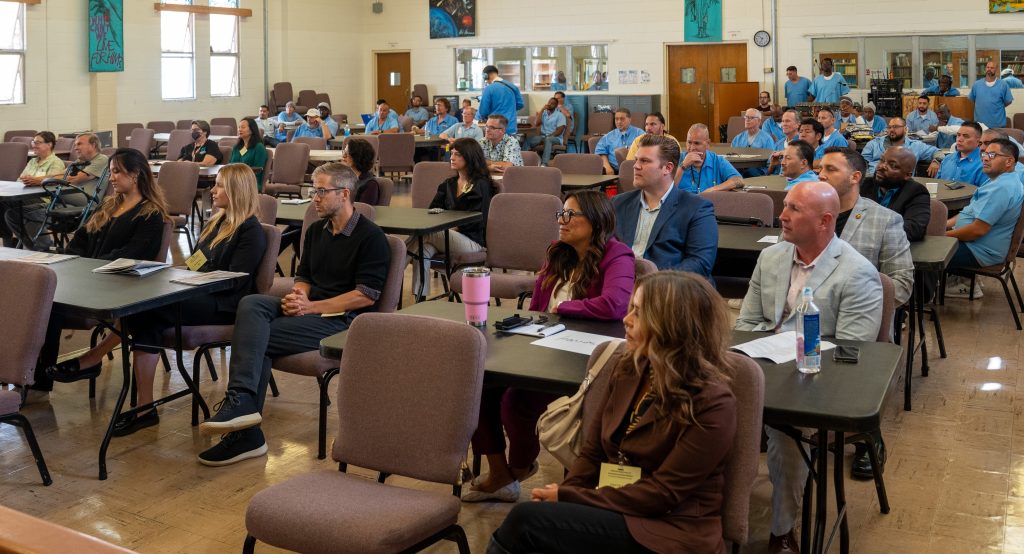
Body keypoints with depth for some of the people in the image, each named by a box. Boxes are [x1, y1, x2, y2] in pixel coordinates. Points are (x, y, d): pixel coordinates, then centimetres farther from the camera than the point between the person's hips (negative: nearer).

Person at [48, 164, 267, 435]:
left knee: (146, 308, -25)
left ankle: (92, 360, -10)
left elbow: (234, 281, -15)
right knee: (148, 323, -22)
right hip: (197, 296, 8)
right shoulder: (217, 223, 21)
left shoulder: (250, 231, -6)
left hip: (222, 306, -8)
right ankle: (145, 408, -26)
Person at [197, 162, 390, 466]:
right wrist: (296, 296, -3)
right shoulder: (316, 230, 18)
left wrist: (311, 306, -16)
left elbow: (366, 296, -13)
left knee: (258, 337, -23)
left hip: (341, 319, -7)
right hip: (309, 308, 7)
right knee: (250, 304, -23)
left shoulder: (371, 237, -6)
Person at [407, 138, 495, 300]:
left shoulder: (481, 185, 2)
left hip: (473, 241, -5)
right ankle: (420, 299, -35)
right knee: (423, 249, -29)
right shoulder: (448, 184, 23)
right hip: (447, 235, 5)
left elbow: (477, 221, -9)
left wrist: (450, 227, -15)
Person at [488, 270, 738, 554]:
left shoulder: (712, 405, -16)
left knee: (526, 520, -24)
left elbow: (662, 494, -16)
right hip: (613, 509, 5)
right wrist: (562, 495, -10)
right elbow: (592, 451, 8)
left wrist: (569, 498, -16)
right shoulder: (626, 366, 4)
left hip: (668, 531, -5)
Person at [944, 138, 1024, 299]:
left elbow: (978, 230, -29)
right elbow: (972, 212, 18)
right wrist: (944, 225, 6)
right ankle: (964, 281, 19)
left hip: (981, 253, -11)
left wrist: (945, 235, -16)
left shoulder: (1002, 188, -26)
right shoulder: (1000, 181, 10)